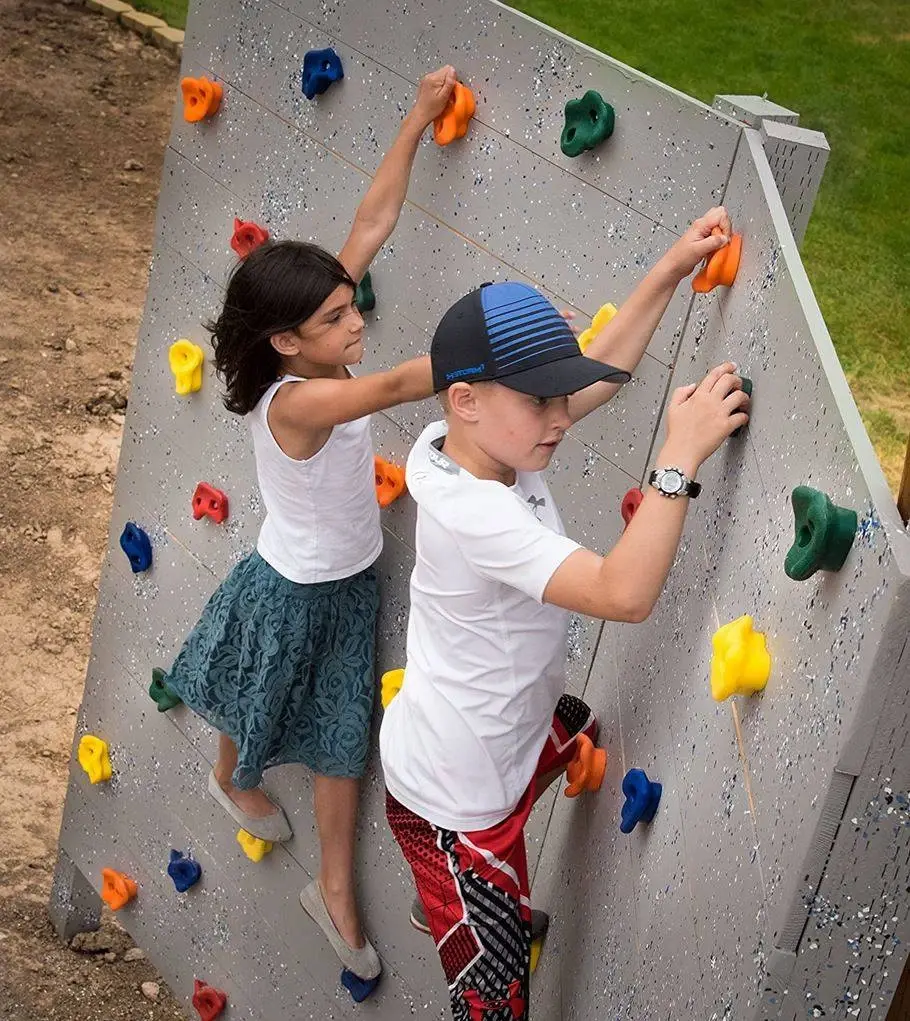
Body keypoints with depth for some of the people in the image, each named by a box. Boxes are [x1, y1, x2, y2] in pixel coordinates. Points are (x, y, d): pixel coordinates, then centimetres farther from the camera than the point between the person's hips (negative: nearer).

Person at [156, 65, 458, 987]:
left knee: (341, 738, 15)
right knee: (254, 709, 26)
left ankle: (335, 891, 32)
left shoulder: (314, 353, -15)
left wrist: (417, 122, -21)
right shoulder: (295, 402, -36)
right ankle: (234, 783, 61)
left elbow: (371, 225, -18)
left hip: (349, 584, 6)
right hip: (292, 594, -6)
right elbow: (397, 385, -52)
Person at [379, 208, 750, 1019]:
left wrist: (671, 272, -4)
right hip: (454, 801, -10)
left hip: (511, 734, 10)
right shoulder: (475, 514, -35)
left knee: (589, 734, 39)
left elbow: (597, 374, 3)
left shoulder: (486, 443, -9)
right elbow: (624, 593, -42)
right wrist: (682, 455, -38)